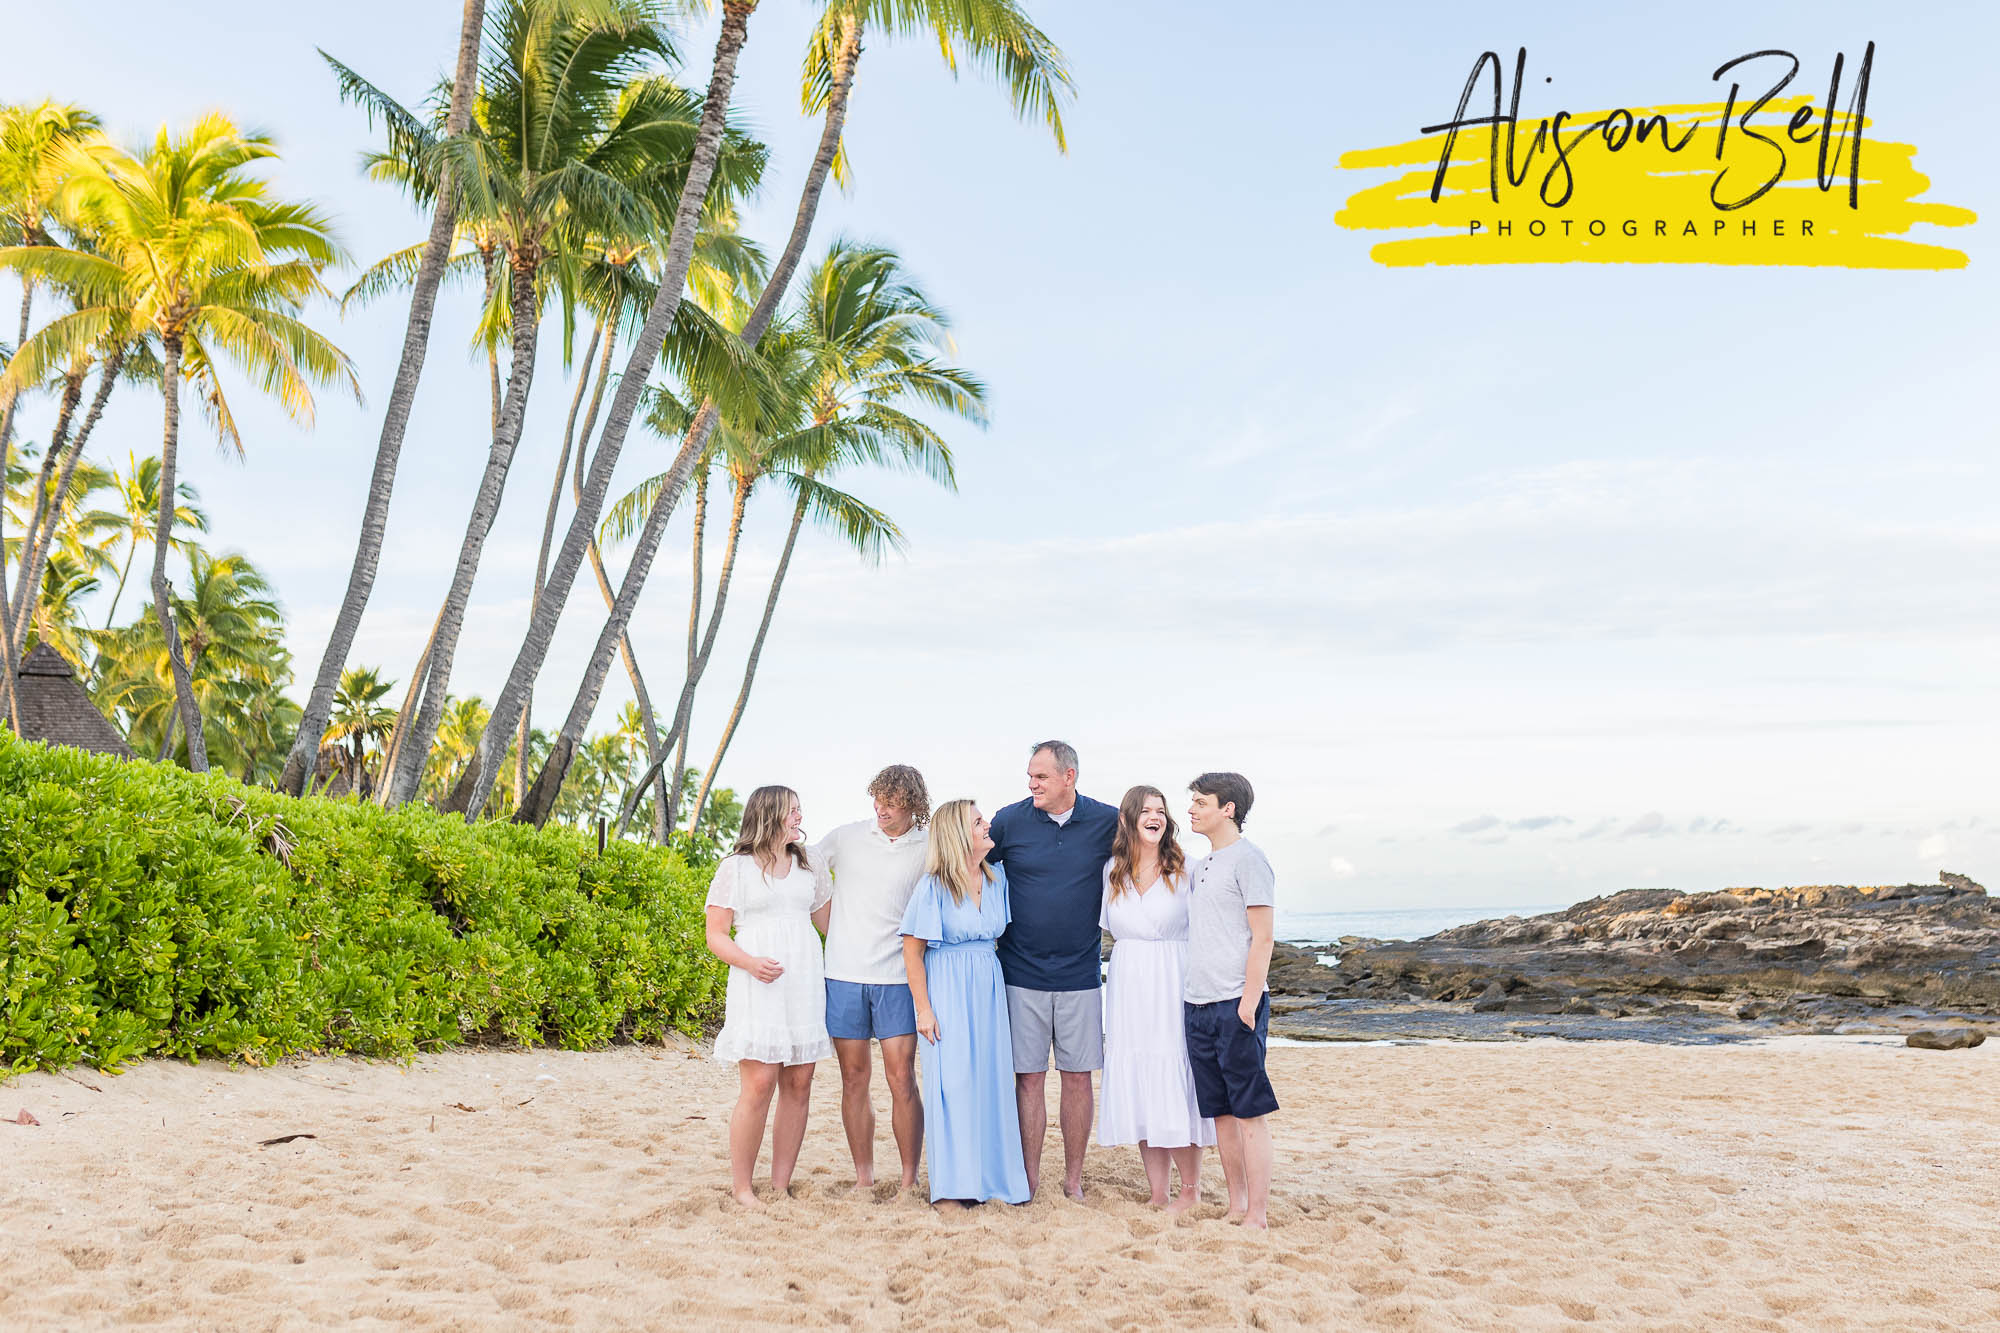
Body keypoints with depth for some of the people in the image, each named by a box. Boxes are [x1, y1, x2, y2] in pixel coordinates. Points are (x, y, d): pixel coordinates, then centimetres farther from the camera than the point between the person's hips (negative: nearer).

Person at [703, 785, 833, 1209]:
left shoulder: (806, 868, 18)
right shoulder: (735, 868, 3)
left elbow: (828, 921, 24)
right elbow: (716, 936, -1)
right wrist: (750, 962, -17)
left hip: (804, 987, 5)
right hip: (758, 989, -5)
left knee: (799, 1084, 1)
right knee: (758, 1085, -11)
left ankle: (781, 1185, 10)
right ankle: (741, 1187, 0)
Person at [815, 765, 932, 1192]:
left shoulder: (931, 848, 2)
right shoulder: (846, 837, 5)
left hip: (897, 977, -1)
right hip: (843, 975, 2)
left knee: (902, 1079, -5)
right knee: (854, 1078, 6)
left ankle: (910, 1179, 6)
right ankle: (863, 1177, 16)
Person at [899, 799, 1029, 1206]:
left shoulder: (996, 879, 6)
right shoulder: (934, 886, -9)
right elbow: (912, 949, -8)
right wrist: (923, 1008, -11)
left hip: (989, 989, 5)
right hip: (948, 990, -5)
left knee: (992, 1078, 6)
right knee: (952, 1082, -4)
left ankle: (992, 1174, 16)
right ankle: (951, 1185, 4)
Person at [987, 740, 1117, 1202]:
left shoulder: (1107, 822, -2)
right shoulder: (1010, 821, -3)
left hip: (1080, 973, 1)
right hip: (1022, 973, -1)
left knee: (1077, 1076, 6)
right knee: (1029, 1077, 3)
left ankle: (1074, 1179, 17)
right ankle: (1029, 1178, 13)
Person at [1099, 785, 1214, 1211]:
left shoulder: (1186, 871, -2)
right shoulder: (1112, 871, 7)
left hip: (1174, 987, -3)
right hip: (1127, 989, 3)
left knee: (1176, 1085, -3)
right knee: (1137, 1087, 4)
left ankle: (1191, 1189, 12)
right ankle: (1157, 1195, 12)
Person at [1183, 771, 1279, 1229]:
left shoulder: (1247, 859, -7)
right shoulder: (1199, 866, 17)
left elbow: (1262, 938, -11)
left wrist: (1249, 1002, -16)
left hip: (1236, 1004, -8)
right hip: (1199, 1003, 8)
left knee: (1250, 1112, -3)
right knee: (1220, 1111, 11)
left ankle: (1256, 1218, 1)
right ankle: (1236, 1206, 19)